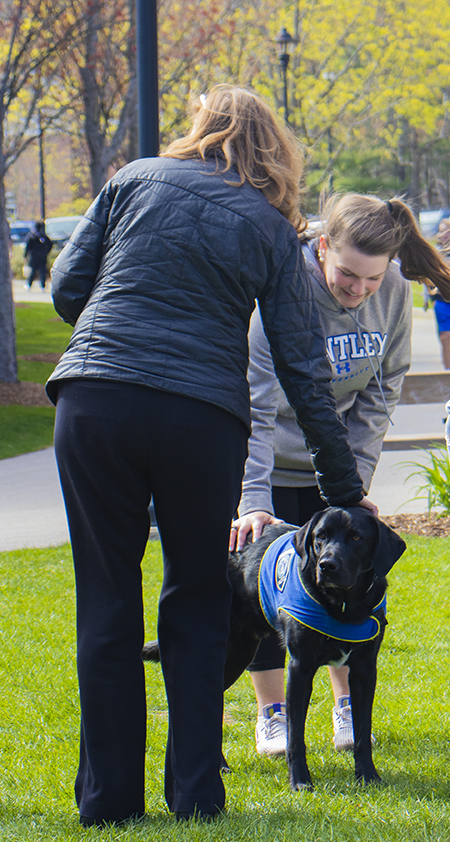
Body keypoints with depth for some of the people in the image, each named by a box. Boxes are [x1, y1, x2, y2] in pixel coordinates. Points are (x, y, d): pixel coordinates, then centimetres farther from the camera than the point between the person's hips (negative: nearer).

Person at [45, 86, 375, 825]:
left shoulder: (134, 182, 11)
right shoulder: (270, 228, 11)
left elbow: (67, 288, 10)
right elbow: (303, 364, 9)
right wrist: (344, 487, 14)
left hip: (95, 402, 0)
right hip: (204, 417, 0)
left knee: (107, 603, 7)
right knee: (198, 602, 14)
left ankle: (109, 797, 10)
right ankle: (196, 794, 13)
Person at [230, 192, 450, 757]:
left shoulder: (393, 292, -15)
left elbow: (381, 392, -2)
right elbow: (256, 406, -31)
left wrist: (356, 473, -9)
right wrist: (253, 500, -38)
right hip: (273, 464, -3)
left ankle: (347, 705, 17)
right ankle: (271, 712, 12)